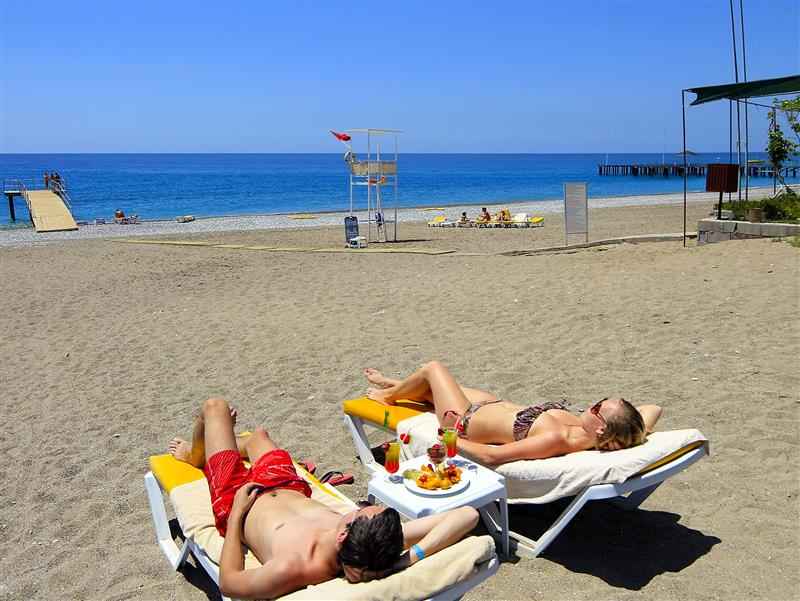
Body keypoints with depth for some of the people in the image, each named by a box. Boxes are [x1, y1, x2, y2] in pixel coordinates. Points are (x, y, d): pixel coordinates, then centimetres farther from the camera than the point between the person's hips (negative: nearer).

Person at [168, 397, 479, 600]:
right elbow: (468, 514, -41)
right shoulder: (379, 547, -39)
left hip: (235, 500, -4)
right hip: (289, 490, 4)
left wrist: (236, 513, -21)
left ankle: (195, 454, 54)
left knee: (215, 406, 15)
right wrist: (414, 555, -50)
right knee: (258, 434, 33)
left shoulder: (290, 568, -50)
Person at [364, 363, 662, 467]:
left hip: (465, 422, -7)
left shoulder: (558, 439, -43)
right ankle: (393, 385, 62)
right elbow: (653, 408, -9)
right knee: (429, 389, 27)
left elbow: (492, 455, -40)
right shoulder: (585, 430, -22)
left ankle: (387, 395, 44)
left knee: (432, 369, 13)